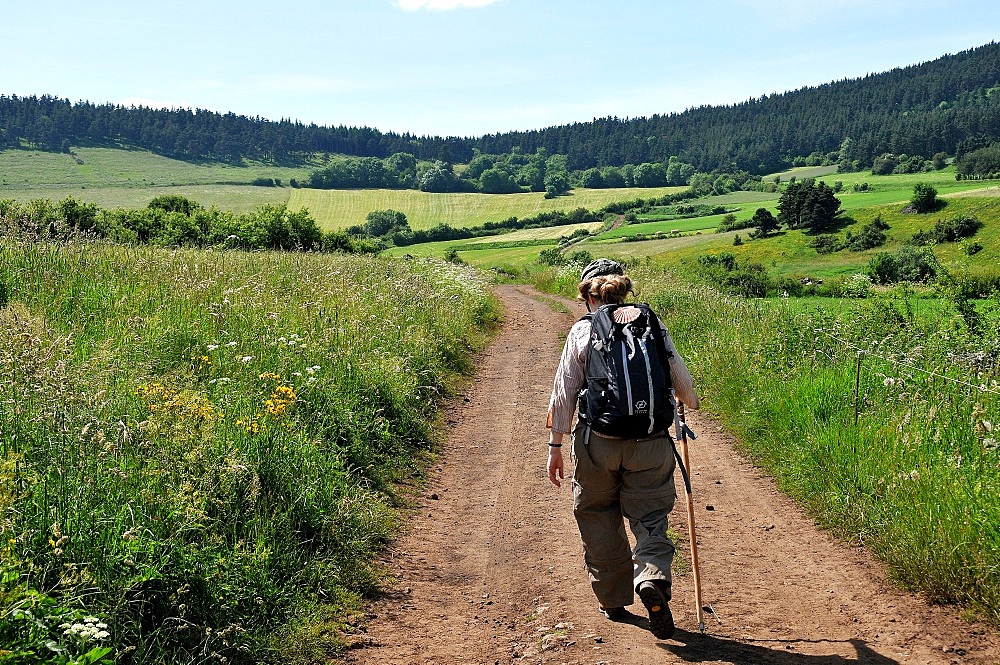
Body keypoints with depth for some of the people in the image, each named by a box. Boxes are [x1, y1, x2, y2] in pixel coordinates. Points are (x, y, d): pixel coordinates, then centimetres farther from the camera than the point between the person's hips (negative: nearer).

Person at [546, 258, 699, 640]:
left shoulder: (582, 331, 0)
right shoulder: (653, 326, 4)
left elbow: (564, 392, -2)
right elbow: (680, 378, 8)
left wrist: (555, 445, 5)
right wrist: (690, 402, 32)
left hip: (597, 443, -1)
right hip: (650, 442, 1)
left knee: (600, 522, 15)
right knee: (650, 518, 8)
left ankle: (614, 601, 24)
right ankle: (652, 579, -19)